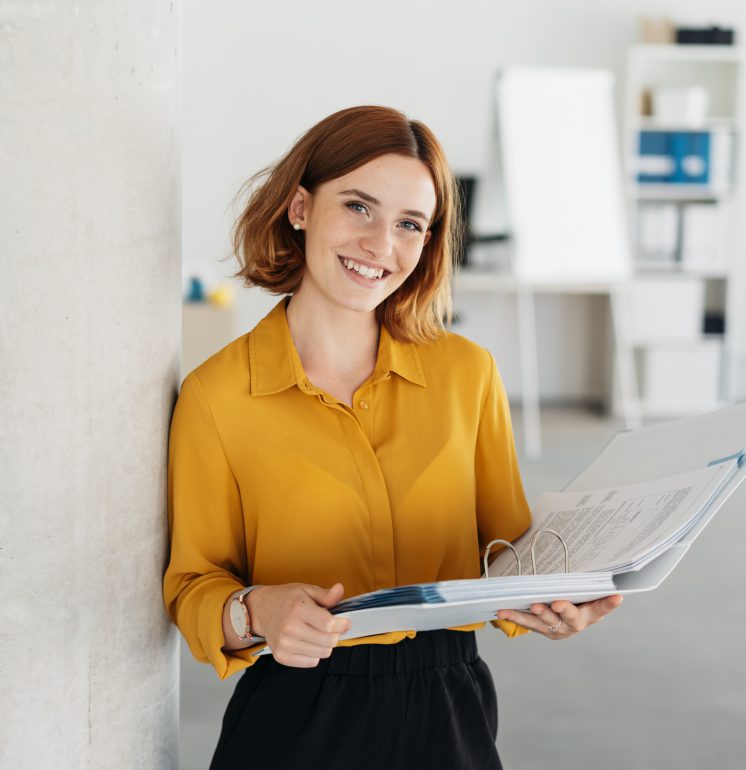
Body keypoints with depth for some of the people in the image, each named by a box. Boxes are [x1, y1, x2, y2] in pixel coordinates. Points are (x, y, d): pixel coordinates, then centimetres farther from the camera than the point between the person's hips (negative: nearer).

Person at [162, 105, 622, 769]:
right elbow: (193, 583, -1)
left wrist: (546, 599, -13)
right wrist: (254, 613, -22)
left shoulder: (469, 373, 1)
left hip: (449, 716, 3)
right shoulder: (216, 396, -8)